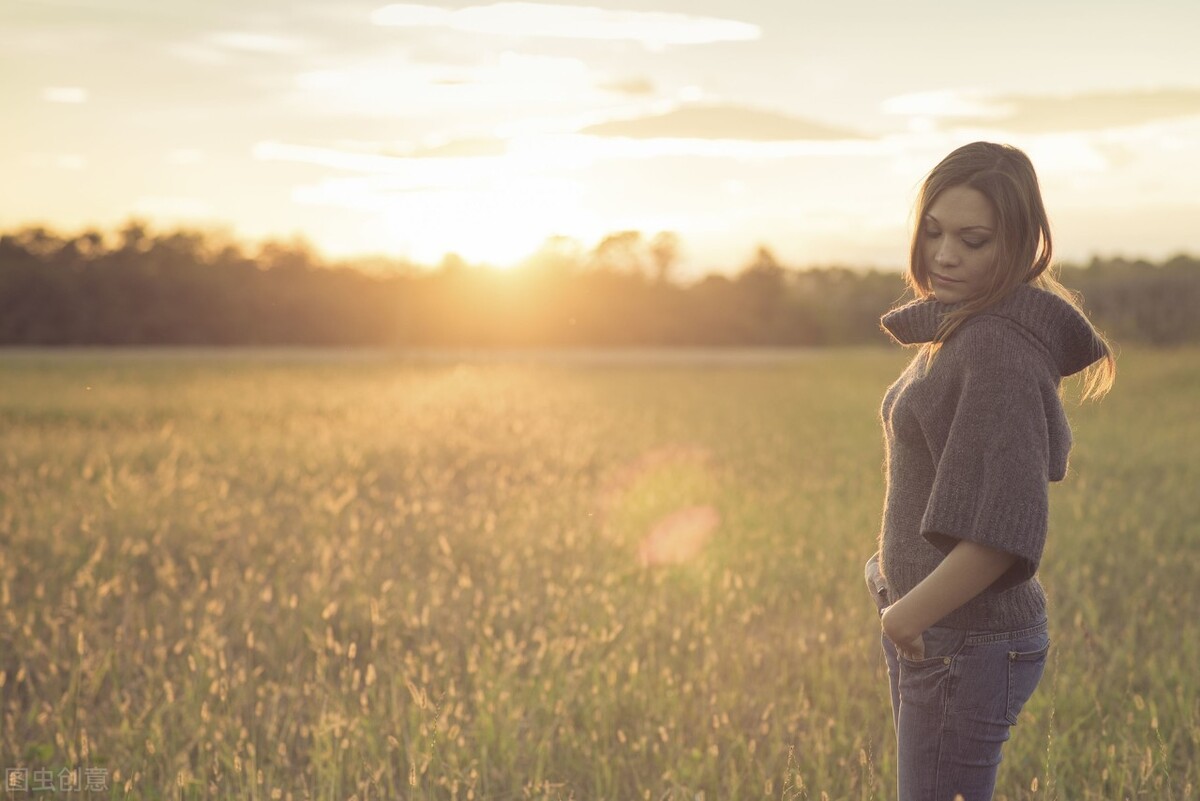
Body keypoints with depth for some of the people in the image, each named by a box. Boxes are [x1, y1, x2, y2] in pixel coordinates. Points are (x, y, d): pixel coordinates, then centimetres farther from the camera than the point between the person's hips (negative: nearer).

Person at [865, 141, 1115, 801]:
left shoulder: (1001, 349, -21)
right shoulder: (954, 333, 8)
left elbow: (1003, 529, -28)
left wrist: (908, 615, -16)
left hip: (967, 642, -9)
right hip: (929, 633, 9)